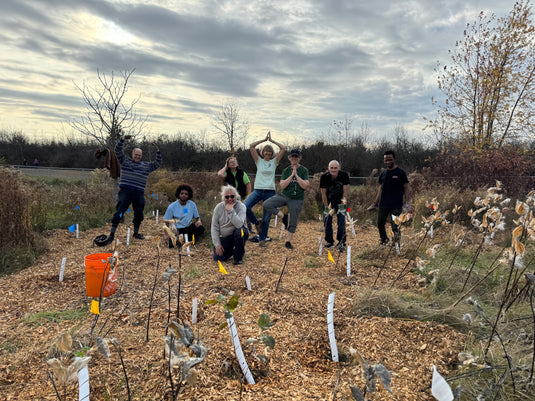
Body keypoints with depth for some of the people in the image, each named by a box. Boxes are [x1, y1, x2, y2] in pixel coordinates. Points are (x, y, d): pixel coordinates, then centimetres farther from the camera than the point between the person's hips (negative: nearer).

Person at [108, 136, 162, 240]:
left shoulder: (146, 165, 16)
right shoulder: (125, 160, 11)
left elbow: (158, 163, 13)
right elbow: (118, 150, 3)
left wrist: (157, 151, 3)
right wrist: (123, 139, -10)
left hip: (139, 194, 3)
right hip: (125, 191, -3)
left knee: (139, 214, 9)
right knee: (119, 212, -7)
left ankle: (136, 233, 26)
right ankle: (112, 233, -2)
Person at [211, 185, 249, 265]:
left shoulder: (241, 206, -15)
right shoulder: (218, 207, -6)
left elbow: (239, 224, -32)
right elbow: (214, 227, -4)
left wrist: (230, 210, -34)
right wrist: (217, 244, -10)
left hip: (237, 234, -2)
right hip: (224, 237, 3)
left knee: (240, 231, -37)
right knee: (217, 258, -13)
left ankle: (238, 257, -14)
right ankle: (231, 249, 22)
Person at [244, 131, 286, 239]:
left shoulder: (274, 161, 9)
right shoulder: (259, 161, 10)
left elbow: (283, 148, 1)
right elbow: (251, 146, 2)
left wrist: (271, 140, 5)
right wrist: (264, 139, 6)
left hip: (270, 192, 0)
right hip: (257, 190, 0)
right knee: (245, 206, -22)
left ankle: (262, 237, 16)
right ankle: (257, 223, -1)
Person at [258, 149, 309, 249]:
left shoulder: (304, 170, -2)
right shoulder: (286, 170, 4)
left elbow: (305, 186, -13)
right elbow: (282, 185, -8)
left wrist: (296, 175, -16)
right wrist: (292, 175, -14)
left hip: (297, 199, -2)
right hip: (284, 195, 2)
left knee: (293, 222, 3)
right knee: (266, 204, -18)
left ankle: (288, 241, 21)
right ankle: (283, 217, 0)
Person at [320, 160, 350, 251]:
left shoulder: (344, 175, -19)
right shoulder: (324, 177, -19)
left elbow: (345, 191, -12)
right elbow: (323, 193, -13)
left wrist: (343, 202, -14)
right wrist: (327, 207, -12)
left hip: (340, 201, -1)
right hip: (328, 201, 1)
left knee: (341, 221, -9)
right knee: (327, 221, 3)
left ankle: (341, 243, -2)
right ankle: (329, 241, 20)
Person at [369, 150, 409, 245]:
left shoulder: (400, 173, -1)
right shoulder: (383, 173, 11)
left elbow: (406, 188, -1)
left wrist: (405, 202, -11)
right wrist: (375, 203, 13)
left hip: (396, 205, -5)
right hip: (383, 204, 5)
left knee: (395, 225, -8)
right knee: (380, 224, 10)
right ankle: (384, 241, 30)